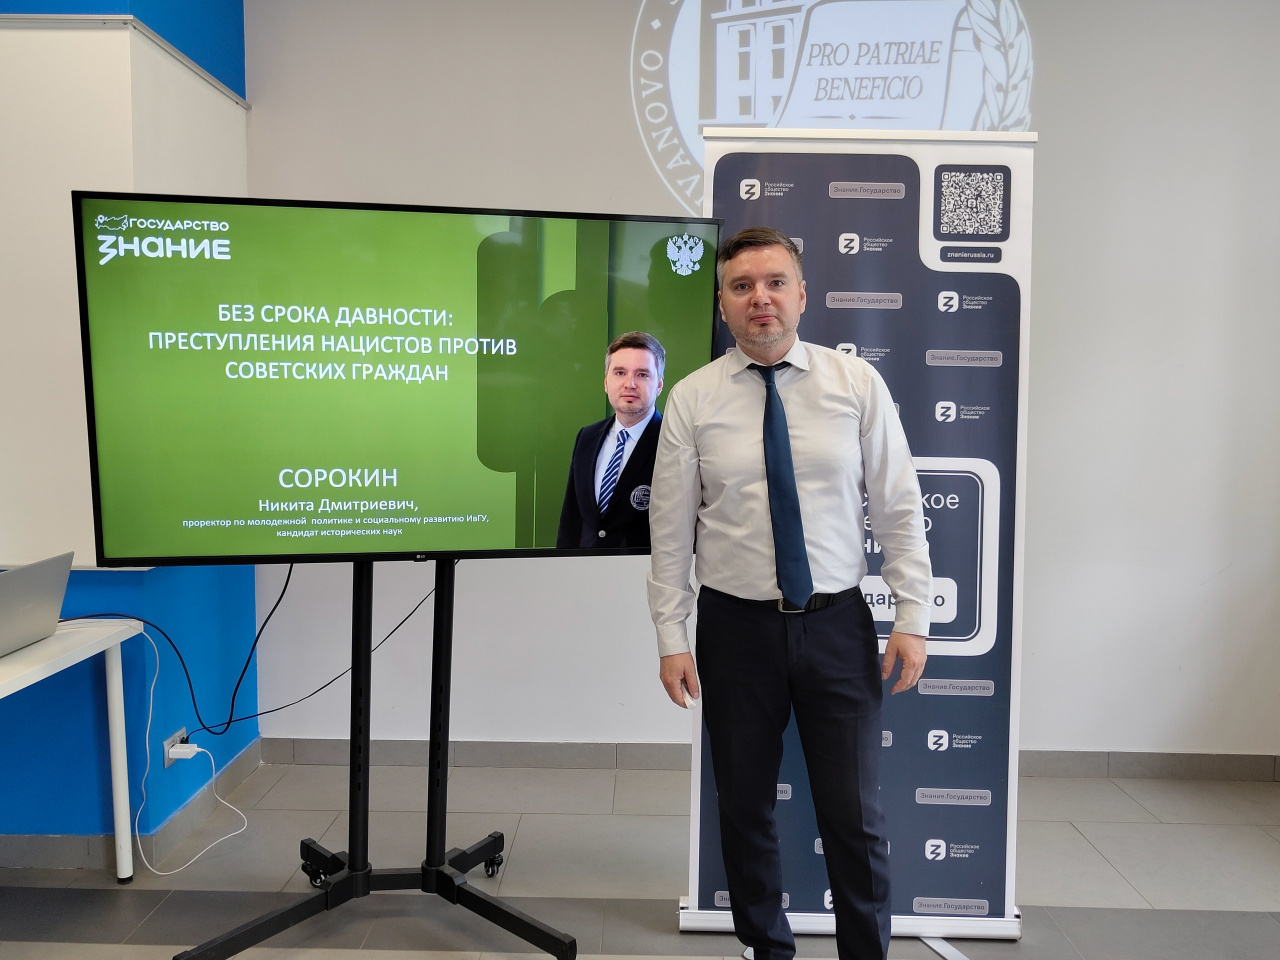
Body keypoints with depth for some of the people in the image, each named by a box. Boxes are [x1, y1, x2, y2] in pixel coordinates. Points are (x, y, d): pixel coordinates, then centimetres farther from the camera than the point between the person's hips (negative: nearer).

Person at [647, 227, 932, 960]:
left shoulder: (857, 383, -1)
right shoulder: (693, 399, -1)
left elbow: (900, 509, 0)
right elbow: (671, 532, -1)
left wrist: (913, 618, -5)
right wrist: (671, 638, -4)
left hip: (838, 625, 0)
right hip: (737, 628, 1)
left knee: (856, 816, 5)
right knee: (745, 809, 13)